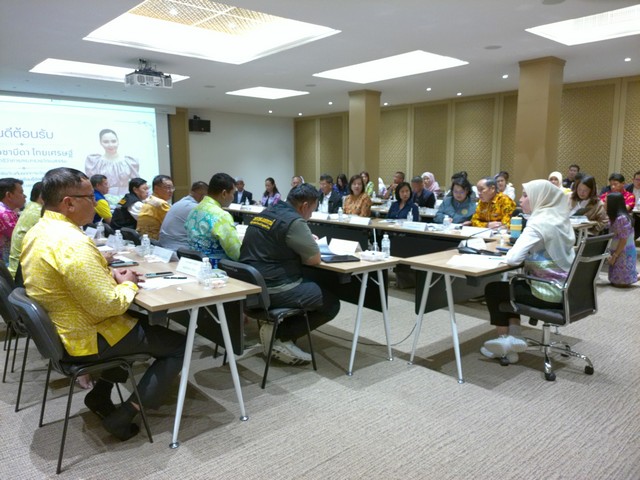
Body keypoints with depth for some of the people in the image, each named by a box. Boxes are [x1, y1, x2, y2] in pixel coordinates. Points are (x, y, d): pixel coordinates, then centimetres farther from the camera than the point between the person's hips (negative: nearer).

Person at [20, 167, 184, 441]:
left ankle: (100, 394, 27)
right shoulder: (72, 243, -30)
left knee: (139, 322, 31)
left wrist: (110, 275, 3)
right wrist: (128, 285, -10)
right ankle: (123, 416, 2)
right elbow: (108, 306, -29)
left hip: (58, 329, 10)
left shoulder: (38, 232, 3)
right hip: (86, 339, -10)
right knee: (179, 346, 1)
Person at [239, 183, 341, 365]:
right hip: (273, 290, -9)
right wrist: (308, 247, 11)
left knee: (311, 284, 28)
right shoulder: (294, 221, -16)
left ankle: (276, 327, 15)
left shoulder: (265, 213, 12)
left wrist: (307, 241, 18)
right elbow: (314, 259, -12)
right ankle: (280, 335, 0)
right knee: (331, 303, 4)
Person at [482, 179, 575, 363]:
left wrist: (509, 252, -6)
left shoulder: (539, 223, -21)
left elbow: (512, 258, -29)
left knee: (492, 289, 11)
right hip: (564, 289, 9)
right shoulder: (560, 220, 6)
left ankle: (504, 340, 23)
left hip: (550, 292, -9)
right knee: (510, 285, 27)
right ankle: (513, 337, 20)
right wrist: (516, 247, 5)